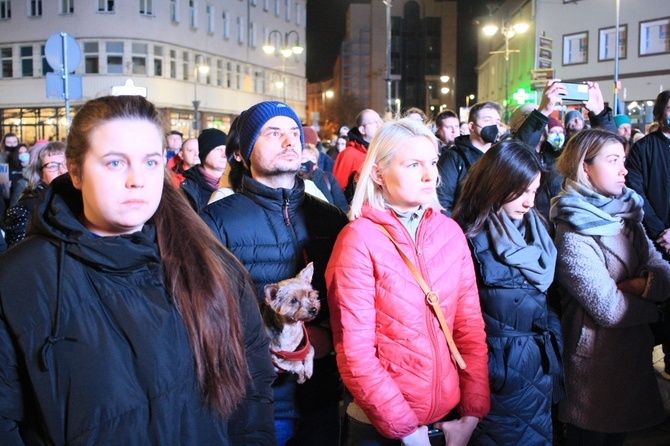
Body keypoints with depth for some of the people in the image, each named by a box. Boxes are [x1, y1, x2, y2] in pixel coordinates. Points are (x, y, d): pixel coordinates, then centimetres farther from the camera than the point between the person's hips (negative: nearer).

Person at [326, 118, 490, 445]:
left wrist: (473, 412, -3)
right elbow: (354, 351, -16)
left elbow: (471, 325, 2)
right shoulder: (359, 239, -14)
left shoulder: (450, 232, 0)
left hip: (448, 415, 5)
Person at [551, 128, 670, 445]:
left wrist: (629, 285, -21)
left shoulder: (626, 217, 5)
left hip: (635, 351, 7)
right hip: (595, 361, -7)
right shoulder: (573, 235, -20)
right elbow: (608, 309, -23)